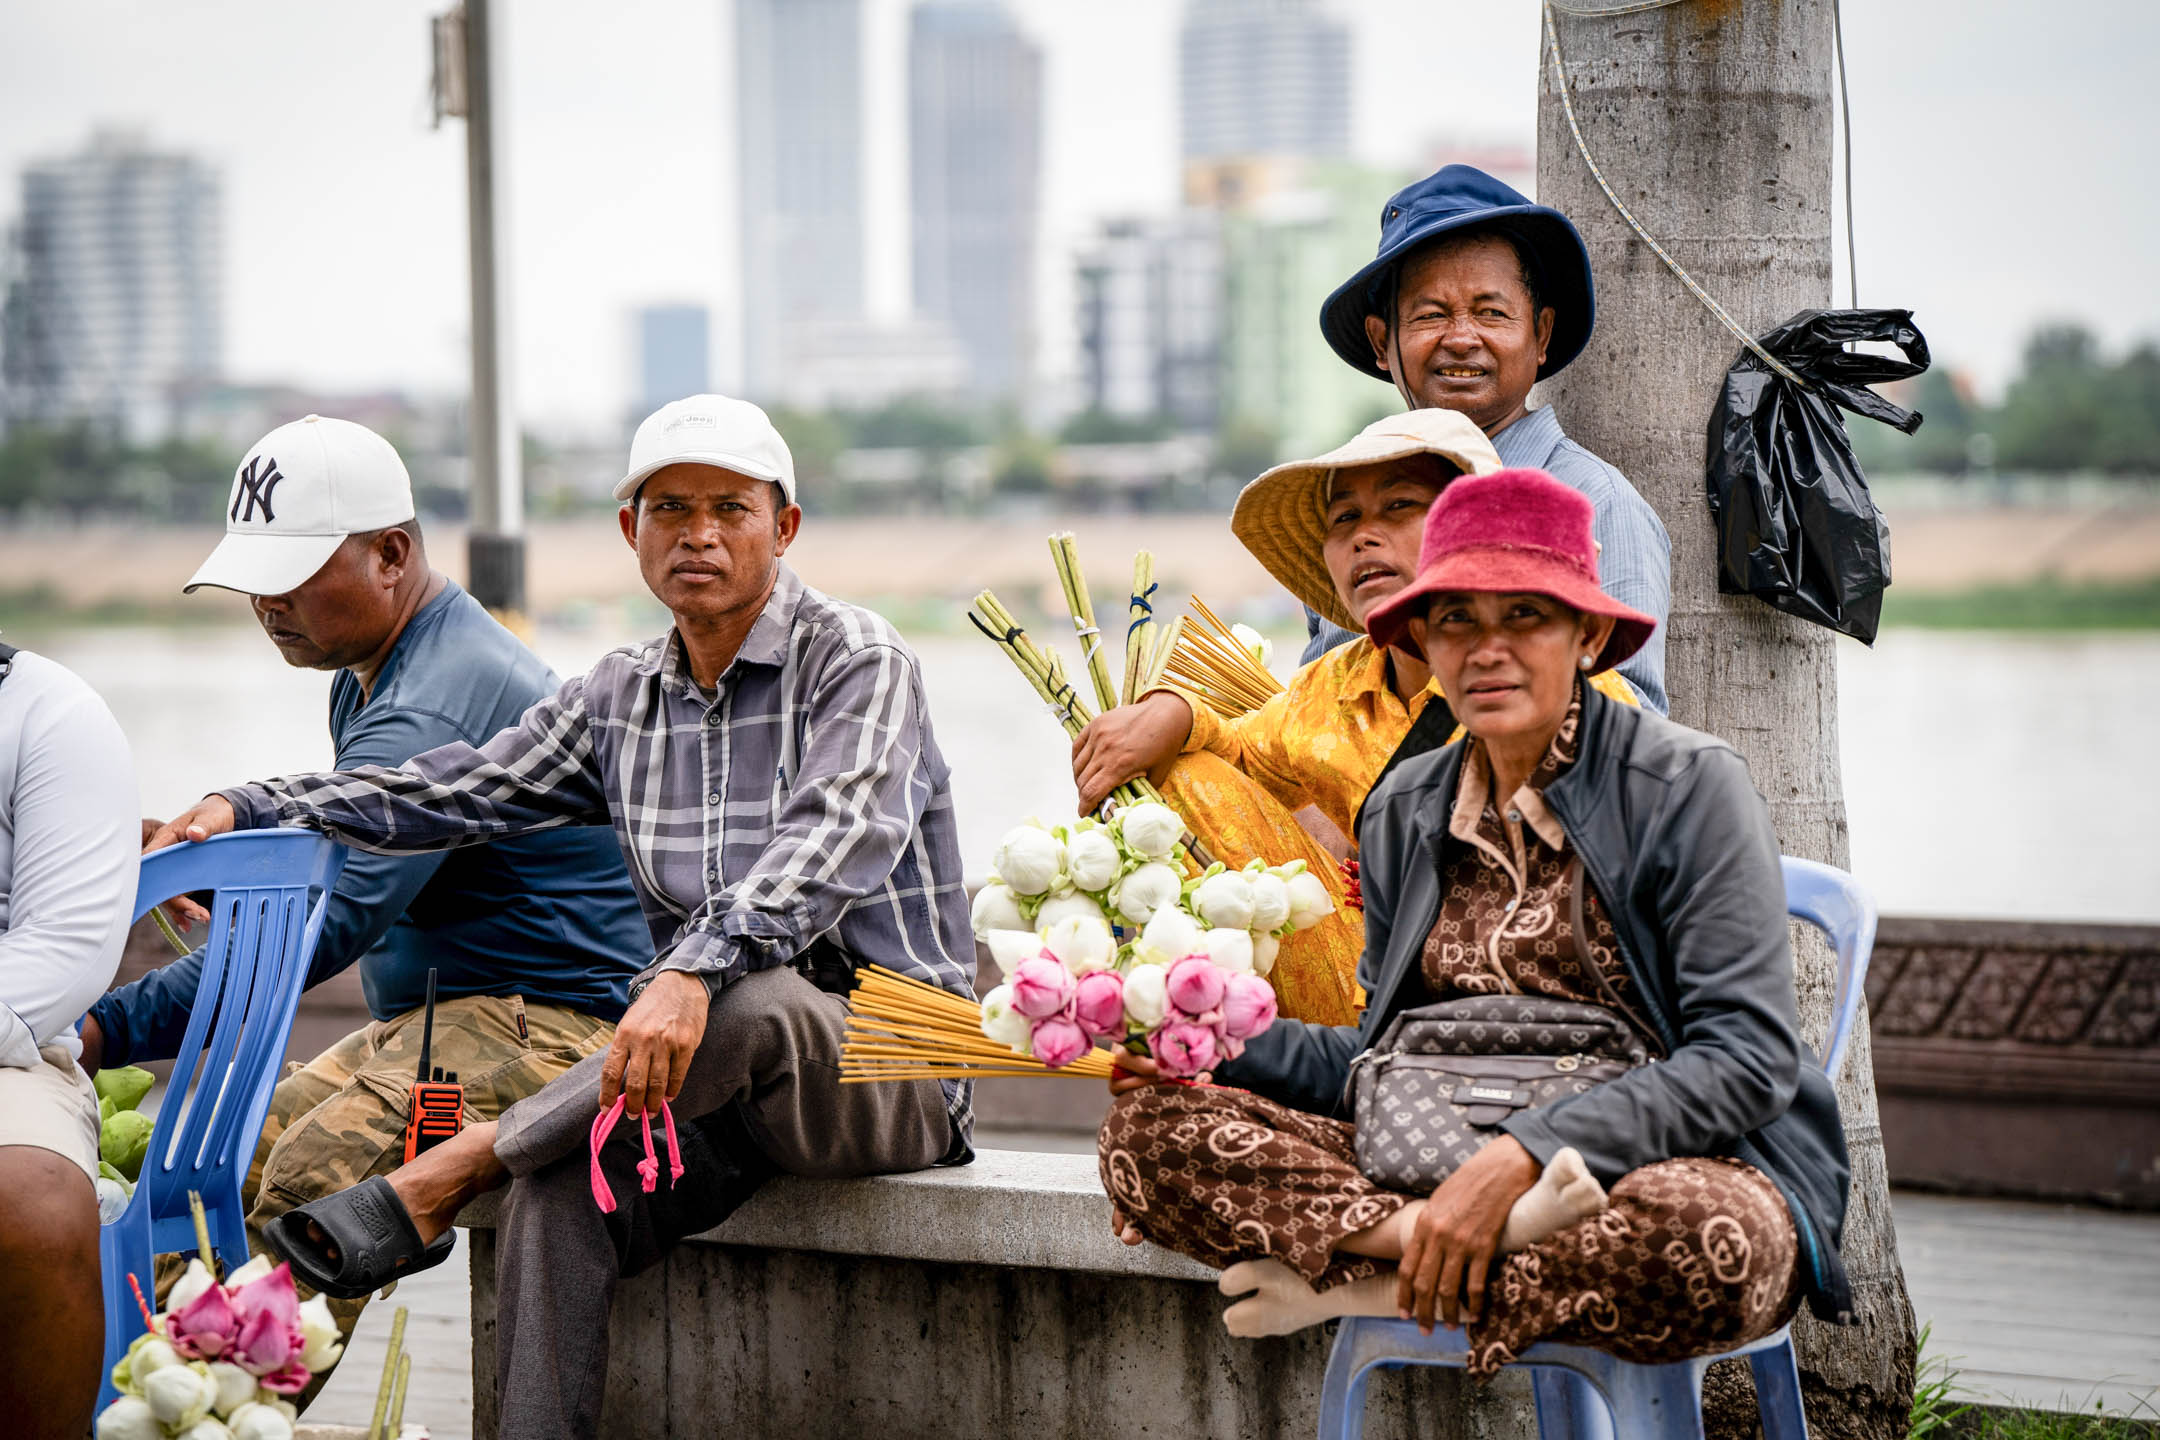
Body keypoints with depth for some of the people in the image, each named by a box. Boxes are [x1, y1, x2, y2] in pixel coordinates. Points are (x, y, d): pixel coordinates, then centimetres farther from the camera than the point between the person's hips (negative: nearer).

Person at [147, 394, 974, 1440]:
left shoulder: (859, 662, -7)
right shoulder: (624, 696, 14)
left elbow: (837, 838, -24)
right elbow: (459, 790, 12)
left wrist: (695, 971, -41)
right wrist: (244, 813, 0)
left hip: (897, 1069, -5)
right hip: (734, 1078, 5)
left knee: (757, 994, -38)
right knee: (559, 1187, -26)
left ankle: (426, 1190, -28)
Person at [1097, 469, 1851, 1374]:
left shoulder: (1689, 787, -7)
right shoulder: (1405, 813, 11)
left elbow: (1747, 1060, -15)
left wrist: (1519, 1158, -24)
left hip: (1682, 1162, -4)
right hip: (1442, 1166, 5)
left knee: (1689, 1231, -43)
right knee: (1152, 1129, -13)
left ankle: (1372, 1287, -20)